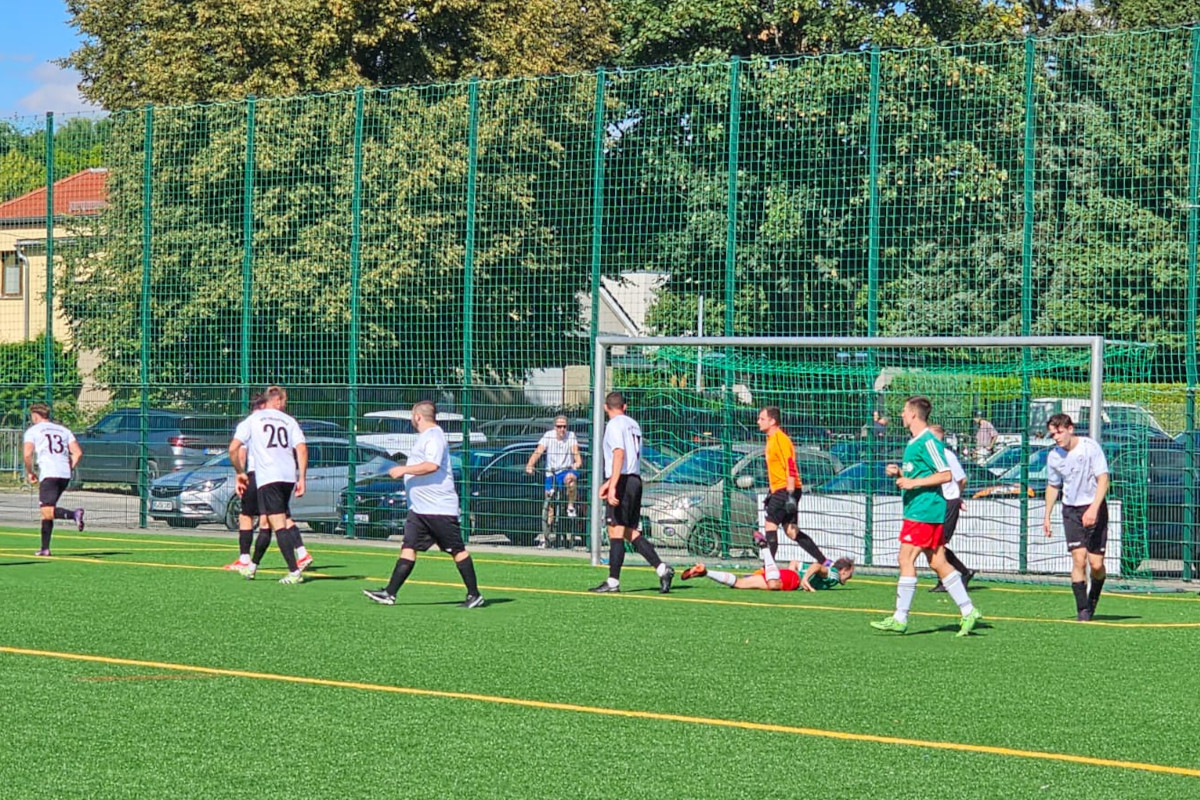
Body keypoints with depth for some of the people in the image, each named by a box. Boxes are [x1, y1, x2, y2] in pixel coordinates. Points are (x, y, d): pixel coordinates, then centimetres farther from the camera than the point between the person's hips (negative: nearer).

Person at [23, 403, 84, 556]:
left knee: (47, 512, -12)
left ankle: (74, 514, -38)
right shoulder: (63, 430, 20)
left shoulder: (33, 430, 7)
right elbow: (78, 452, 10)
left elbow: (27, 454, -6)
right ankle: (45, 548, 14)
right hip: (65, 474, 6)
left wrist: (29, 472, 8)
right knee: (47, 511, 16)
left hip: (48, 474, -6)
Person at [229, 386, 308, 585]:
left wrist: (240, 472, 13)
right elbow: (302, 449, 1)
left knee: (279, 524, -8)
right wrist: (301, 478, 2)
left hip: (266, 477, -4)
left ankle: (294, 571, -18)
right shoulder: (289, 421, 14)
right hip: (289, 476, 4)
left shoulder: (252, 420, 9)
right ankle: (253, 565, 29)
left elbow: (234, 449, 0)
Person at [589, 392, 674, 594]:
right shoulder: (633, 424, 19)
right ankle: (661, 568, 1)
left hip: (622, 482, -8)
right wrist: (610, 481, 30)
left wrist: (612, 485, -26)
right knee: (631, 532, 12)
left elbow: (619, 453, -20)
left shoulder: (614, 425, -7)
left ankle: (613, 581, -6)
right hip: (636, 479, 8)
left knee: (616, 531, -6)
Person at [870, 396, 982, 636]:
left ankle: (900, 619, -8)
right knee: (938, 562, 8)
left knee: (906, 559, -10)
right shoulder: (914, 442, 18)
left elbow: (945, 474, -17)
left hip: (923, 511, -10)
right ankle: (968, 611, 10)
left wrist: (913, 483, -19)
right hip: (917, 510, 10)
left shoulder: (928, 441, -13)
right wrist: (899, 473, 9)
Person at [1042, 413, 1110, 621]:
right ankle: (1082, 609, -7)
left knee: (1096, 563, -5)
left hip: (1094, 508, -2)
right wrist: (1047, 516, 13)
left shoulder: (1090, 447, -13)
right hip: (1071, 510, 2)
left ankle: (1093, 598, 25)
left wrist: (1093, 509, -25)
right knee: (1079, 559, -13)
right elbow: (1053, 486, 16)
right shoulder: (1054, 457, 0)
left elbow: (1103, 479, -15)